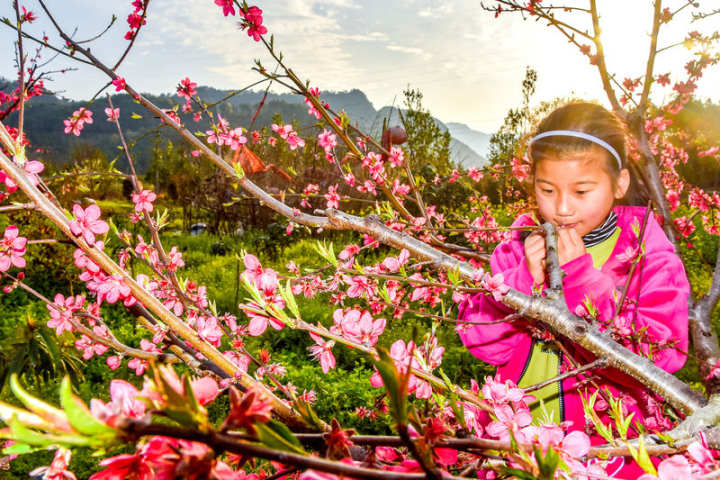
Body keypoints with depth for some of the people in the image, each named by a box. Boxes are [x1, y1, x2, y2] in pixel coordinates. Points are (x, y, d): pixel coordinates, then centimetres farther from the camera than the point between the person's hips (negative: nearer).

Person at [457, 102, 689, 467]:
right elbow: (482, 342, 0)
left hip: (609, 436, -2)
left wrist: (578, 276, -19)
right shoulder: (524, 243, 4)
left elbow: (659, 356, -15)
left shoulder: (647, 253, -2)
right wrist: (526, 279, -15)